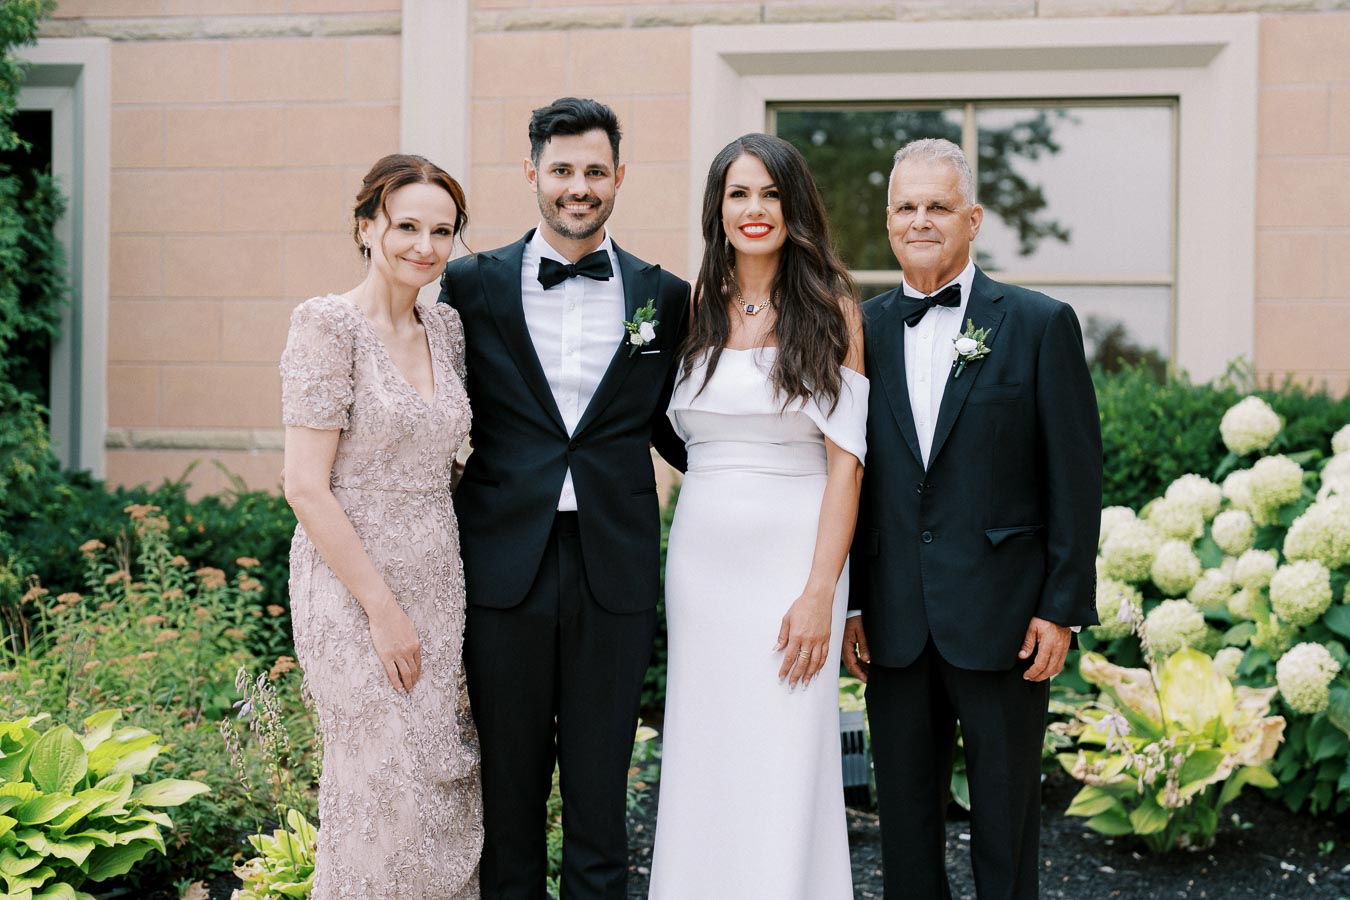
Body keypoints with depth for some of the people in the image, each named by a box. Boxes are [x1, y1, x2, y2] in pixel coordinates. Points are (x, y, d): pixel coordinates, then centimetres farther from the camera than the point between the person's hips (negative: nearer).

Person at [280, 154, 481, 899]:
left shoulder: (445, 327, 7)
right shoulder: (328, 324, -13)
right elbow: (306, 487, -16)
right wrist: (383, 609, -17)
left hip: (438, 582, 7)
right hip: (354, 585, -6)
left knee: (448, 789, 12)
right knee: (383, 791, 0)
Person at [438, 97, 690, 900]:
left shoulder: (664, 297, 6)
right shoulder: (472, 285, 3)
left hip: (615, 571, 1)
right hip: (506, 569, 0)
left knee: (600, 793, 9)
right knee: (508, 788, 10)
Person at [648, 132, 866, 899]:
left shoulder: (831, 308, -3)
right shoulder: (699, 308, 9)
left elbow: (846, 459, -8)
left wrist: (820, 592, -14)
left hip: (793, 554, -4)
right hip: (702, 554, 4)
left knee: (785, 764, 0)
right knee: (702, 756, 8)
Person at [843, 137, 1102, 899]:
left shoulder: (1041, 324, -2)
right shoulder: (861, 331, 7)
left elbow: (1076, 474, -4)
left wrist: (1063, 608, -8)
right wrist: (848, 604, 5)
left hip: (1002, 619, -3)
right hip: (894, 624, 3)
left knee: (1007, 822, 8)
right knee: (905, 820, 13)